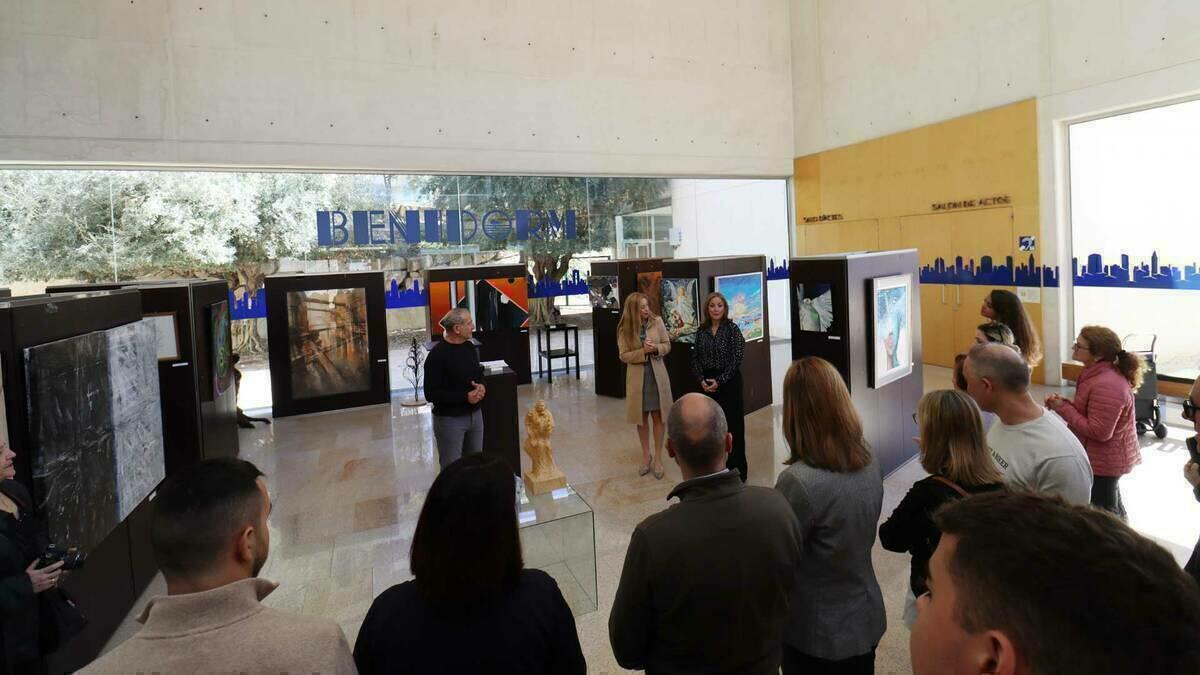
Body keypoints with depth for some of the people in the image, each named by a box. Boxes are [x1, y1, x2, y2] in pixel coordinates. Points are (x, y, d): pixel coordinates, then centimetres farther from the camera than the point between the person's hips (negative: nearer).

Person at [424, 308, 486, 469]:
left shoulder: (470, 347, 5)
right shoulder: (437, 355, -17)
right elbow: (431, 394, -20)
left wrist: (482, 387, -6)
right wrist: (465, 397, -23)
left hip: (475, 415, 7)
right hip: (449, 419, -7)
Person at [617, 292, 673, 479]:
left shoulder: (657, 322, -5)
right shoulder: (624, 329, -8)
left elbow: (667, 345, 2)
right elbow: (624, 355, -9)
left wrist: (657, 348, -19)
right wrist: (643, 351, -23)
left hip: (657, 375, 0)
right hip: (637, 377, 0)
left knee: (657, 416, 5)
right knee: (642, 418, 11)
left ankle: (658, 458, 16)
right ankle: (645, 455, 26)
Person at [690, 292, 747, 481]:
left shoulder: (732, 329, -7)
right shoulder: (702, 330, 6)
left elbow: (736, 359, -11)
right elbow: (695, 358, 6)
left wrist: (719, 380, -15)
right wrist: (702, 380, -9)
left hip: (729, 382, -4)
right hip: (707, 383, 4)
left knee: (732, 425, 0)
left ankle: (737, 471, 11)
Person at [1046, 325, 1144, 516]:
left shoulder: (1106, 386, -29)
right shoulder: (1100, 374, 4)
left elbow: (1099, 432, -29)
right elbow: (1088, 412, 12)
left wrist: (1063, 408, -24)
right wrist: (1063, 403, -6)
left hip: (1103, 461, -10)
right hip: (1107, 457, 10)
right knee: (1112, 508, 25)